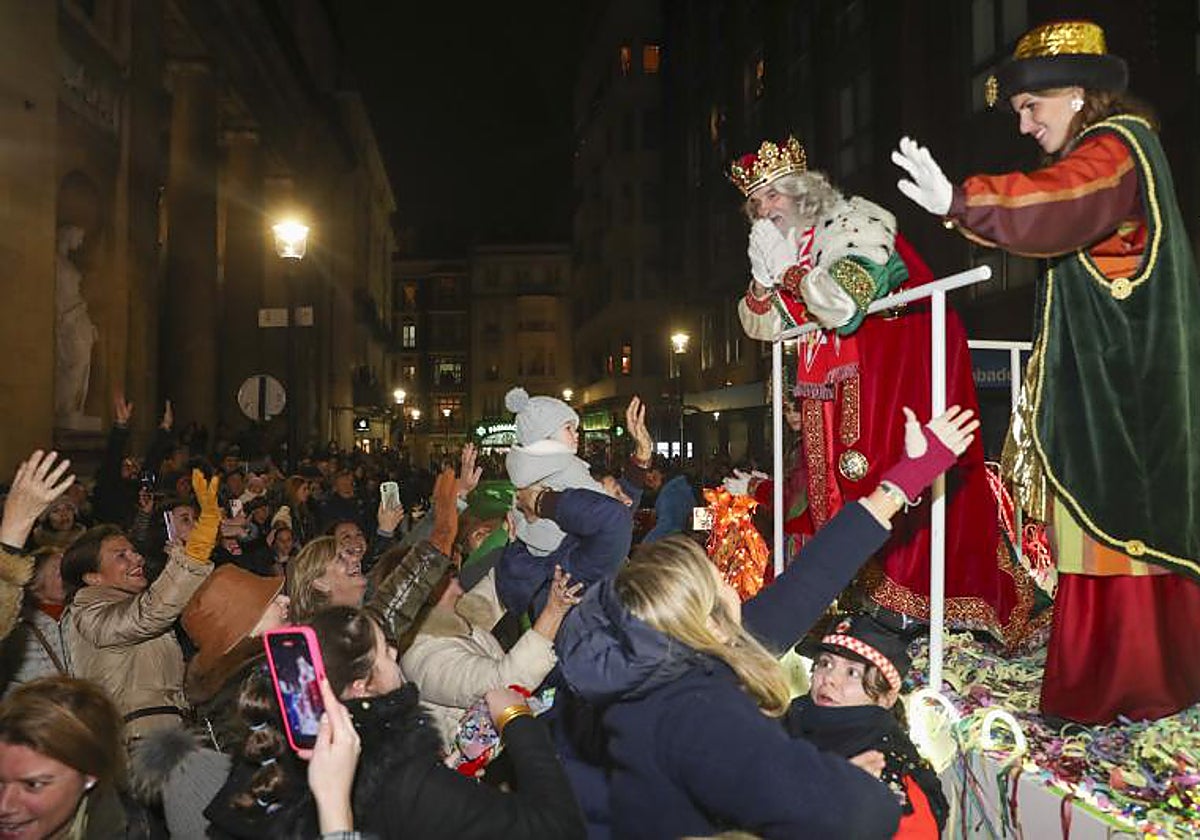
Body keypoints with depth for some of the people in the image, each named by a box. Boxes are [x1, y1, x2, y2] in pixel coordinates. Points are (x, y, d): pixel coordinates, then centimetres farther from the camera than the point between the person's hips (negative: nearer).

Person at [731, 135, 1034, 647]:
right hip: (837, 383, 8)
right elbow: (762, 328, 14)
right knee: (839, 483, 7)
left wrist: (787, 268, -16)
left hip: (902, 367, -8)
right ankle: (864, 594, 18)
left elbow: (842, 306, -28)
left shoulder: (854, 222, -12)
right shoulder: (788, 246, 11)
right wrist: (763, 278, -3)